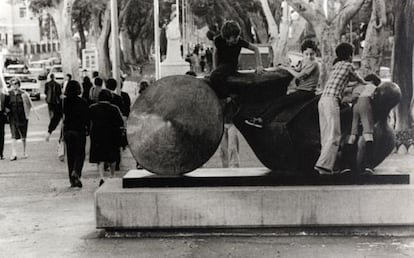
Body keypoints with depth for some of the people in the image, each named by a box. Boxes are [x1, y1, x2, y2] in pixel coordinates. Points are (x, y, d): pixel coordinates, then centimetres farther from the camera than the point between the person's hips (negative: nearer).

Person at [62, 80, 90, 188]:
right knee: (80, 153, 6)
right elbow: (87, 118, -6)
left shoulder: (63, 102, -1)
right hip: (79, 131, -3)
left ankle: (73, 180, 13)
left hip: (67, 131, 3)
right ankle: (76, 172, -19)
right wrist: (88, 130, 3)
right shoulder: (82, 102, -7)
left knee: (70, 155, 11)